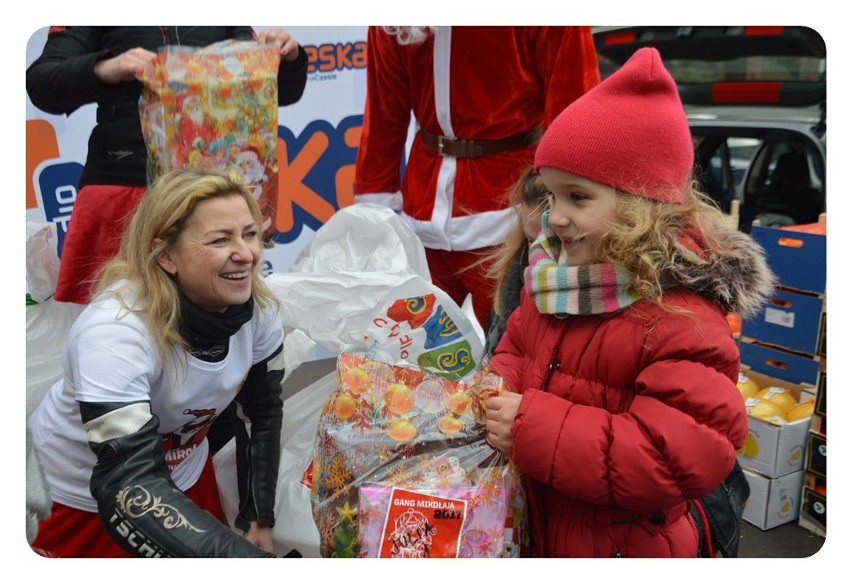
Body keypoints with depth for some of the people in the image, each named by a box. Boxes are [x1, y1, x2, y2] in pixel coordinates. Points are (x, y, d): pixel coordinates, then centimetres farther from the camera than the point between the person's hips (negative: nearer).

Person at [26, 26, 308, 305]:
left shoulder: (225, 25, 15)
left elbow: (282, 92, 17)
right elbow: (41, 85, -4)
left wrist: (290, 59, -4)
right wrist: (102, 69, -23)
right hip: (121, 189, -2)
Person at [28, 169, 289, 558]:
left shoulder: (258, 308, -18)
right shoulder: (113, 333, -35)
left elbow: (262, 412, -4)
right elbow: (129, 486, -40)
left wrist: (260, 520, -2)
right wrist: (244, 555, -49)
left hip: (183, 473, 5)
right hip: (83, 491, -4)